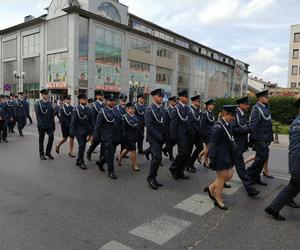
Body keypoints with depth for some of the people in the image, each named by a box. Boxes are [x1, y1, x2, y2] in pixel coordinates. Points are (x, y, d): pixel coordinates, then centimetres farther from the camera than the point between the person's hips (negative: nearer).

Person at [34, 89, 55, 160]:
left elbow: (52, 115, 10)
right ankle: (42, 154, 20)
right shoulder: (38, 104, -4)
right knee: (41, 140, 7)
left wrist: (53, 125, 8)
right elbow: (38, 115, -10)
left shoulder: (50, 103, 10)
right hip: (42, 125, -4)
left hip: (50, 124, 4)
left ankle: (48, 152, 15)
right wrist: (40, 124, -17)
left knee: (51, 138, -3)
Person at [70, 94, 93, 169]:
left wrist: (90, 132, 8)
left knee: (83, 146, 11)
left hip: (86, 131, 6)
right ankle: (81, 162, 4)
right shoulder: (76, 109, -8)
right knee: (81, 145, -9)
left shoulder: (88, 109, 7)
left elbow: (90, 121, 10)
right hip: (79, 131, -5)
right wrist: (72, 132, -11)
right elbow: (73, 121, -9)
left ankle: (78, 161, 27)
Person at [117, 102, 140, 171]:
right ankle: (134, 165, 11)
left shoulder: (135, 116, 8)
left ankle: (119, 158, 43)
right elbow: (123, 129, -14)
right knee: (133, 149, -3)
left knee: (128, 149, 21)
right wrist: (124, 138, -16)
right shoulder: (125, 117, -13)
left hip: (134, 136, 8)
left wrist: (137, 136, 13)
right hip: (129, 137, -8)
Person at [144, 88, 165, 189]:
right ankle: (150, 177, 1)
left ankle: (153, 178, 22)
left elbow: (163, 124, 13)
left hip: (160, 138, 7)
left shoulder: (161, 109, 12)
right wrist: (158, 137, -16)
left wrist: (164, 137, 3)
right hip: (153, 138, -7)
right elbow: (149, 126, -16)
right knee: (158, 157, -15)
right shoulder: (150, 109, -10)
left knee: (155, 158, 12)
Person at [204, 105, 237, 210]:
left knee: (229, 175, 14)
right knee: (222, 177, 2)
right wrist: (211, 158, -21)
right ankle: (218, 200, 19)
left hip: (227, 155, 9)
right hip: (220, 155, -9)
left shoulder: (228, 125, 8)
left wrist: (234, 149, 21)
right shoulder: (218, 126, -20)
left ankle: (211, 188, 29)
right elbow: (213, 143, -21)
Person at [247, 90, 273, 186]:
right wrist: (252, 139, -20)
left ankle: (256, 178, 20)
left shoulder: (265, 108, 15)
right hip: (259, 138, -9)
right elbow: (253, 125, -18)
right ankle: (249, 173, 4)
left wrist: (269, 138, 17)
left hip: (265, 138, 10)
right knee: (263, 156, -10)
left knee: (260, 158, 12)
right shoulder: (257, 109, -14)